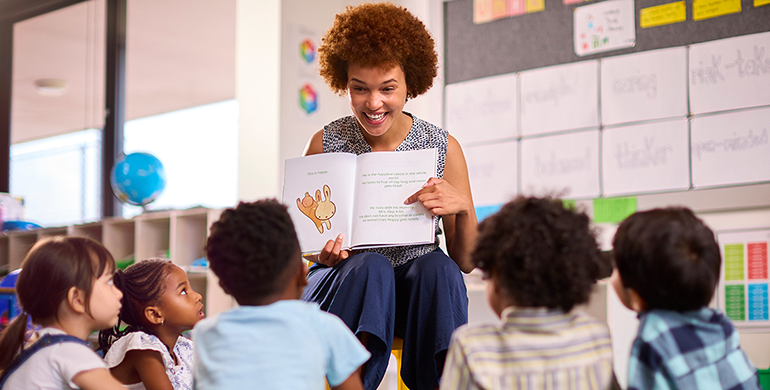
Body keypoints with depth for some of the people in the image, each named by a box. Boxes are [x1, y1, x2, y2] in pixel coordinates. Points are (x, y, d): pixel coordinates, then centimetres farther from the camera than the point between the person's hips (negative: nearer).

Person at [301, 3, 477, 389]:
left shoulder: (444, 148, -1)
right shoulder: (326, 144, -2)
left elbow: (465, 263, 1)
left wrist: (463, 209, -19)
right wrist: (324, 256, -16)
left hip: (416, 291, 1)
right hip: (343, 284, 0)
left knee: (437, 266, -30)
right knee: (370, 265, -31)